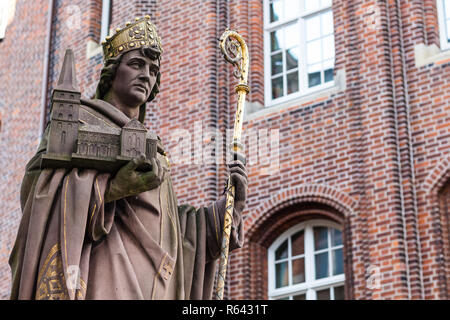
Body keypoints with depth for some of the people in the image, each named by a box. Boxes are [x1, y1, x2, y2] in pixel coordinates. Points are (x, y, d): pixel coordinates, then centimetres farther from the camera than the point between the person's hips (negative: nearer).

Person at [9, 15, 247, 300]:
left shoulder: (154, 152, 29)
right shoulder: (77, 121, 13)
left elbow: (177, 237, 24)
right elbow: (36, 184, -5)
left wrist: (230, 204, 11)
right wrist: (109, 188, -17)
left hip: (150, 284, 6)